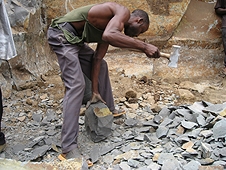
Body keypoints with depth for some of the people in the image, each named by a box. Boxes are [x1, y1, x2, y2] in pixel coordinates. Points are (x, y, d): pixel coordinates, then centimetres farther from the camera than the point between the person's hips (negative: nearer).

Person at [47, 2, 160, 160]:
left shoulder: (114, 26, 15)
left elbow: (97, 59, 14)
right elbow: (108, 36, -35)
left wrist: (95, 90, 12)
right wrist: (143, 46, -31)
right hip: (62, 34, -11)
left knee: (102, 66, 21)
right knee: (76, 85, -18)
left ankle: (109, 110, 38)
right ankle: (69, 148, -17)